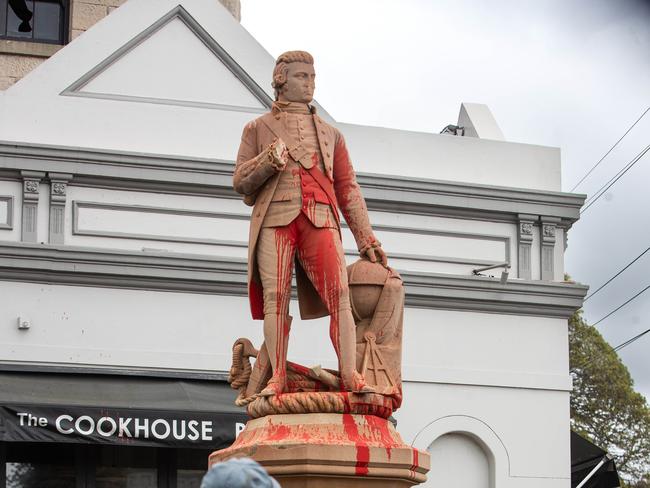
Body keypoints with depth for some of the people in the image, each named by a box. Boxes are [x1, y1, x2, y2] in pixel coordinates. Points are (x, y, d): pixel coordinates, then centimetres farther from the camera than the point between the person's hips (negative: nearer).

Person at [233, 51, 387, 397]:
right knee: (275, 297, -12)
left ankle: (350, 375, -21)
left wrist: (367, 239, 13)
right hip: (275, 219, -1)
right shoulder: (259, 129, 19)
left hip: (319, 221, 1)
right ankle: (277, 377, -12)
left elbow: (348, 189, 21)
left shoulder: (330, 134, 25)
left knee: (339, 294, -16)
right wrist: (268, 161, -9)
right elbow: (240, 182, 12)